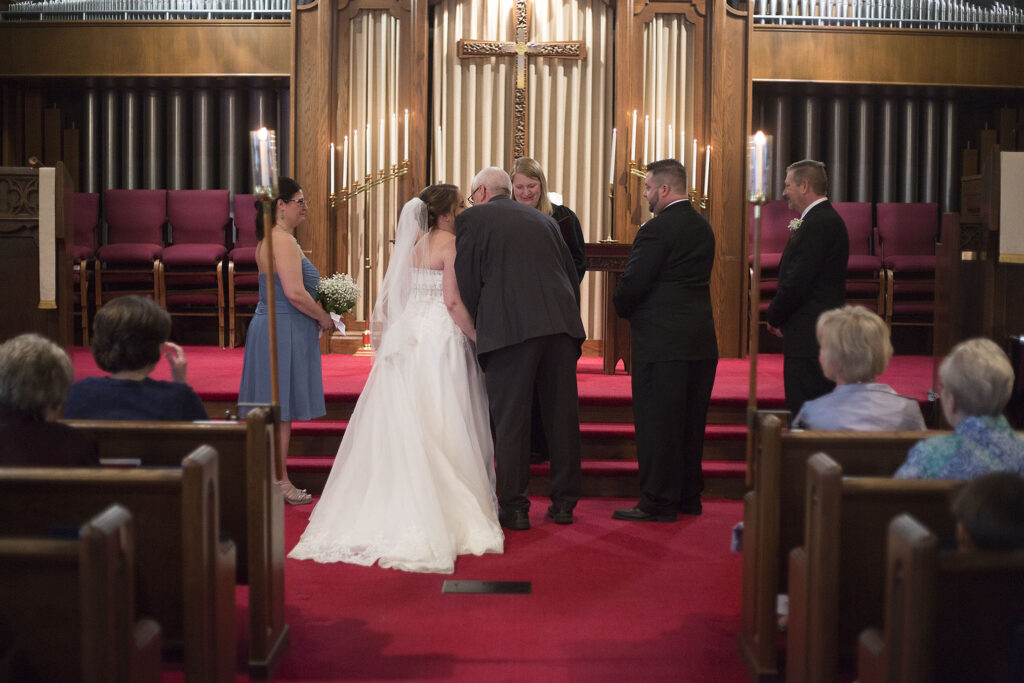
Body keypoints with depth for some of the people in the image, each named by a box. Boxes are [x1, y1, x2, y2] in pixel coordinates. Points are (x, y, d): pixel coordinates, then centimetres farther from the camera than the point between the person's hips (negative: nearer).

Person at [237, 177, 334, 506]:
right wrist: (324, 318, -10)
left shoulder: (269, 239, 15)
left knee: (274, 410, 13)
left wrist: (316, 312, 16)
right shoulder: (284, 240, -17)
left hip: (270, 327, 10)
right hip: (284, 331, -10)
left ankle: (272, 480, 19)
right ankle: (279, 483, 4)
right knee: (281, 410, -3)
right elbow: (295, 293, -24)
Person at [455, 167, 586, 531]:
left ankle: (514, 507, 5)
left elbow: (467, 284, 2)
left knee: (510, 419, 2)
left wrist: (475, 329, 15)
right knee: (562, 414, 10)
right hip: (561, 323, 5)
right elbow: (572, 275, 19)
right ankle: (564, 502, 17)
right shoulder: (543, 219, 21)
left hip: (509, 328, -4)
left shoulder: (470, 219, 8)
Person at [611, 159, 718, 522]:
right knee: (690, 420, 14)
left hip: (661, 340, -8)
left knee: (657, 421, -1)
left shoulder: (656, 230, -15)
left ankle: (658, 501, 3)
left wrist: (624, 310, 6)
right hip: (701, 339, 8)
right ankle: (689, 495, 23)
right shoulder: (703, 227, 12)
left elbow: (631, 284, -15)